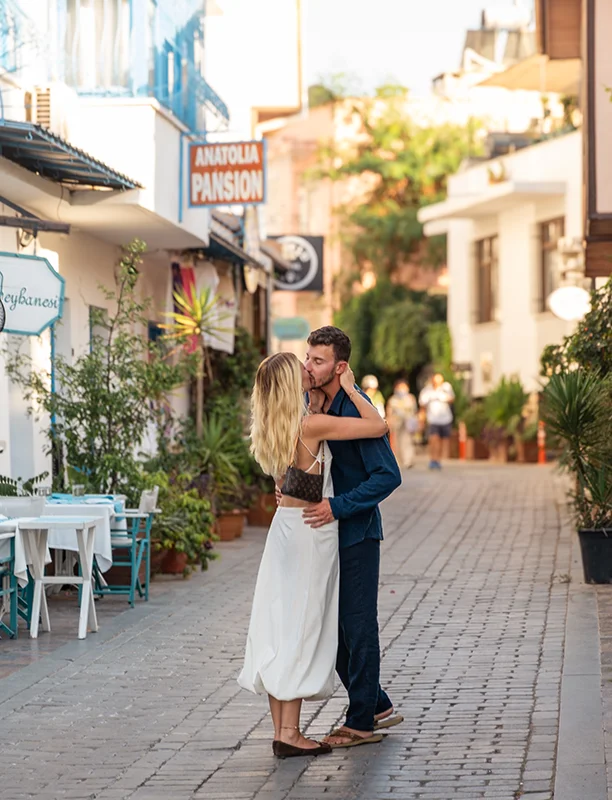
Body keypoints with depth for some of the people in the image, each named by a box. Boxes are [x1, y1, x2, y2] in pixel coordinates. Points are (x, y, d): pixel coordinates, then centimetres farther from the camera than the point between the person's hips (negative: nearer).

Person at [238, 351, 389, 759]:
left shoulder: (274, 427, 4)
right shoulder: (311, 426, -19)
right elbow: (378, 426, -16)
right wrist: (350, 388, -4)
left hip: (284, 524, 8)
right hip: (312, 531, -8)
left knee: (278, 626, 7)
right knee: (302, 628, -3)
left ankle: (281, 728, 11)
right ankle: (290, 732, -2)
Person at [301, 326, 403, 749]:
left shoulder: (357, 411, -18)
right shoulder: (312, 406, 8)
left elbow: (388, 476, -21)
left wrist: (338, 506, -25)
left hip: (357, 534, -9)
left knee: (358, 627, -1)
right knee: (333, 628, 13)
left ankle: (361, 722, 9)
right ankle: (379, 706, 26)